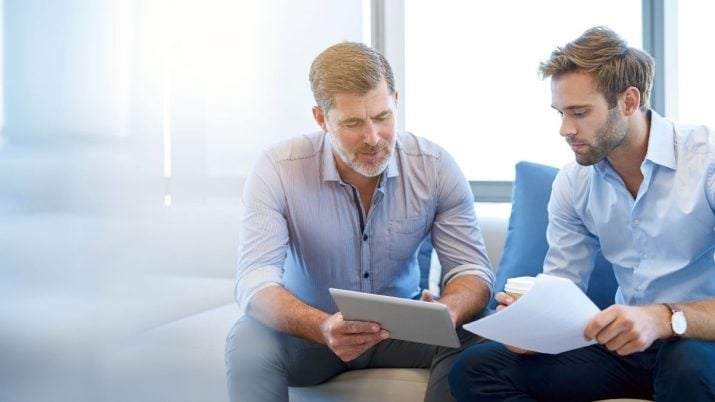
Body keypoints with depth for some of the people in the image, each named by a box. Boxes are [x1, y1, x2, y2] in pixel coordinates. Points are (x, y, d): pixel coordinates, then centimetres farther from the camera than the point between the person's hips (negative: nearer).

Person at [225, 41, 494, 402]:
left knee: (470, 340, -26)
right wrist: (323, 328, -47)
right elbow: (254, 282, -26)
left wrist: (447, 312, -36)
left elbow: (472, 268, -11)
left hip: (402, 326, 2)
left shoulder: (435, 167, -13)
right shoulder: (277, 170, -19)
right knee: (248, 343, -32)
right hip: (309, 329, -2)